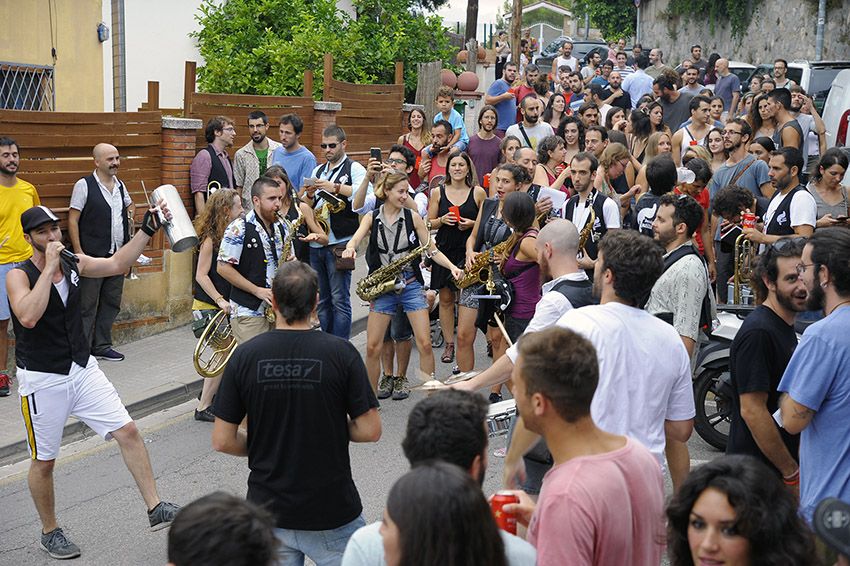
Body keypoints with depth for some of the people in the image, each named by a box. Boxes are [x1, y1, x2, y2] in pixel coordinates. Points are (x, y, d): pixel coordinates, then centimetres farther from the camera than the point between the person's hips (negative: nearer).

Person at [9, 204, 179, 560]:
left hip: (83, 369, 5)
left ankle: (155, 510, 4)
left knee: (127, 431, -2)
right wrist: (49, 267, -29)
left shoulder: (74, 263, 1)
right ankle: (50, 532, 27)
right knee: (44, 460, 7)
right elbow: (29, 316, -32)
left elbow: (117, 264, 7)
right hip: (42, 380, -5)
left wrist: (147, 229, -2)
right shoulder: (18, 276, -15)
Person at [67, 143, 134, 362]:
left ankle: (102, 346, 24)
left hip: (118, 255, 7)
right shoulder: (84, 185, -7)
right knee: (87, 306, -2)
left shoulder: (120, 185, 11)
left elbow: (130, 205, 33)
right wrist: (78, 253, -14)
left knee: (111, 303, 13)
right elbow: (72, 220, -8)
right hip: (93, 256, -7)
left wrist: (130, 218, 13)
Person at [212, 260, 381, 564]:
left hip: (268, 509, 2)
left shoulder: (244, 355, -6)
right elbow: (370, 431, -9)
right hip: (332, 512, -2)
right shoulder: (340, 351, -11)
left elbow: (222, 441, -4)